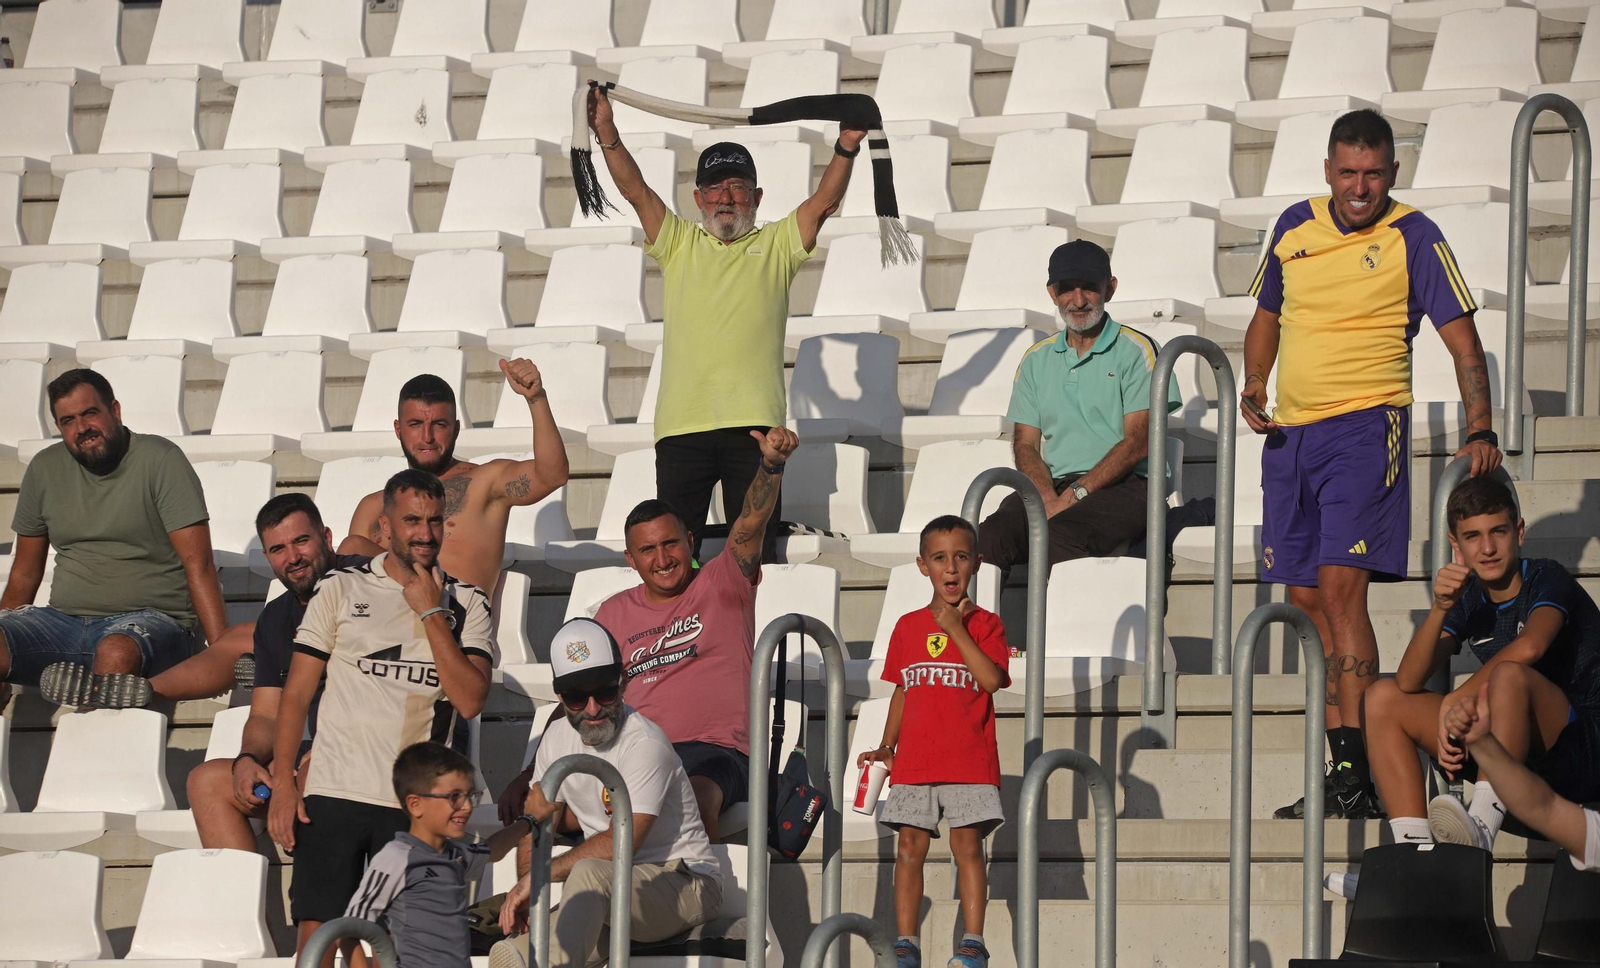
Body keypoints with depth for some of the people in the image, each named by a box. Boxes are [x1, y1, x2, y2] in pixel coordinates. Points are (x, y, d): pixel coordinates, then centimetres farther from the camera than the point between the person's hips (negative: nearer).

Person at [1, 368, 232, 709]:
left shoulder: (160, 460, -4)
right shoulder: (45, 469, 11)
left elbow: (197, 564, -9)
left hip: (151, 620, -5)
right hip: (65, 618, 5)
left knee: (117, 652, -41)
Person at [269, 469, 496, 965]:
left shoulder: (466, 605, 8)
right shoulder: (341, 590, 7)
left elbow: (469, 700, -6)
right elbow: (296, 694, 7)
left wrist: (430, 613, -8)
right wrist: (283, 782, -3)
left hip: (415, 805, 1)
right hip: (334, 794, -1)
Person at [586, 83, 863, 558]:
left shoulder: (775, 245, 15)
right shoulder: (679, 244, 18)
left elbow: (824, 202, 3)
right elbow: (635, 190, 9)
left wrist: (846, 148, -13)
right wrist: (607, 134, -4)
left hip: (753, 423, -1)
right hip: (682, 424, 1)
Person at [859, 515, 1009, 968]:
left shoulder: (984, 624, 1)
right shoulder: (908, 627, 11)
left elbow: (992, 679, -15)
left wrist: (956, 629, -15)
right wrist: (885, 748, 11)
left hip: (970, 761, -3)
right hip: (914, 761, 3)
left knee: (968, 845, -6)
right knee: (910, 847, 1)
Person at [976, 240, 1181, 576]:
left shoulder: (1137, 351, 7)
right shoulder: (1037, 360, 23)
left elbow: (1137, 442, -2)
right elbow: (1025, 444, 15)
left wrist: (1076, 494, -14)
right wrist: (1048, 498, -8)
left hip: (1123, 486, -4)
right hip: (1053, 485, 4)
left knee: (1061, 536, -38)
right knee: (990, 537, -30)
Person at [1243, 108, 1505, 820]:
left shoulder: (1414, 239, -5)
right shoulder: (1295, 227, 10)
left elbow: (1462, 340, -5)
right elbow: (1267, 316, 23)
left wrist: (1480, 430, -16)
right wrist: (1253, 390, 5)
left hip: (1366, 425, -6)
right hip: (1291, 433, 6)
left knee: (1340, 585, -17)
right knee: (1306, 594, 8)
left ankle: (1354, 775, -19)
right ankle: (1343, 758, 16)